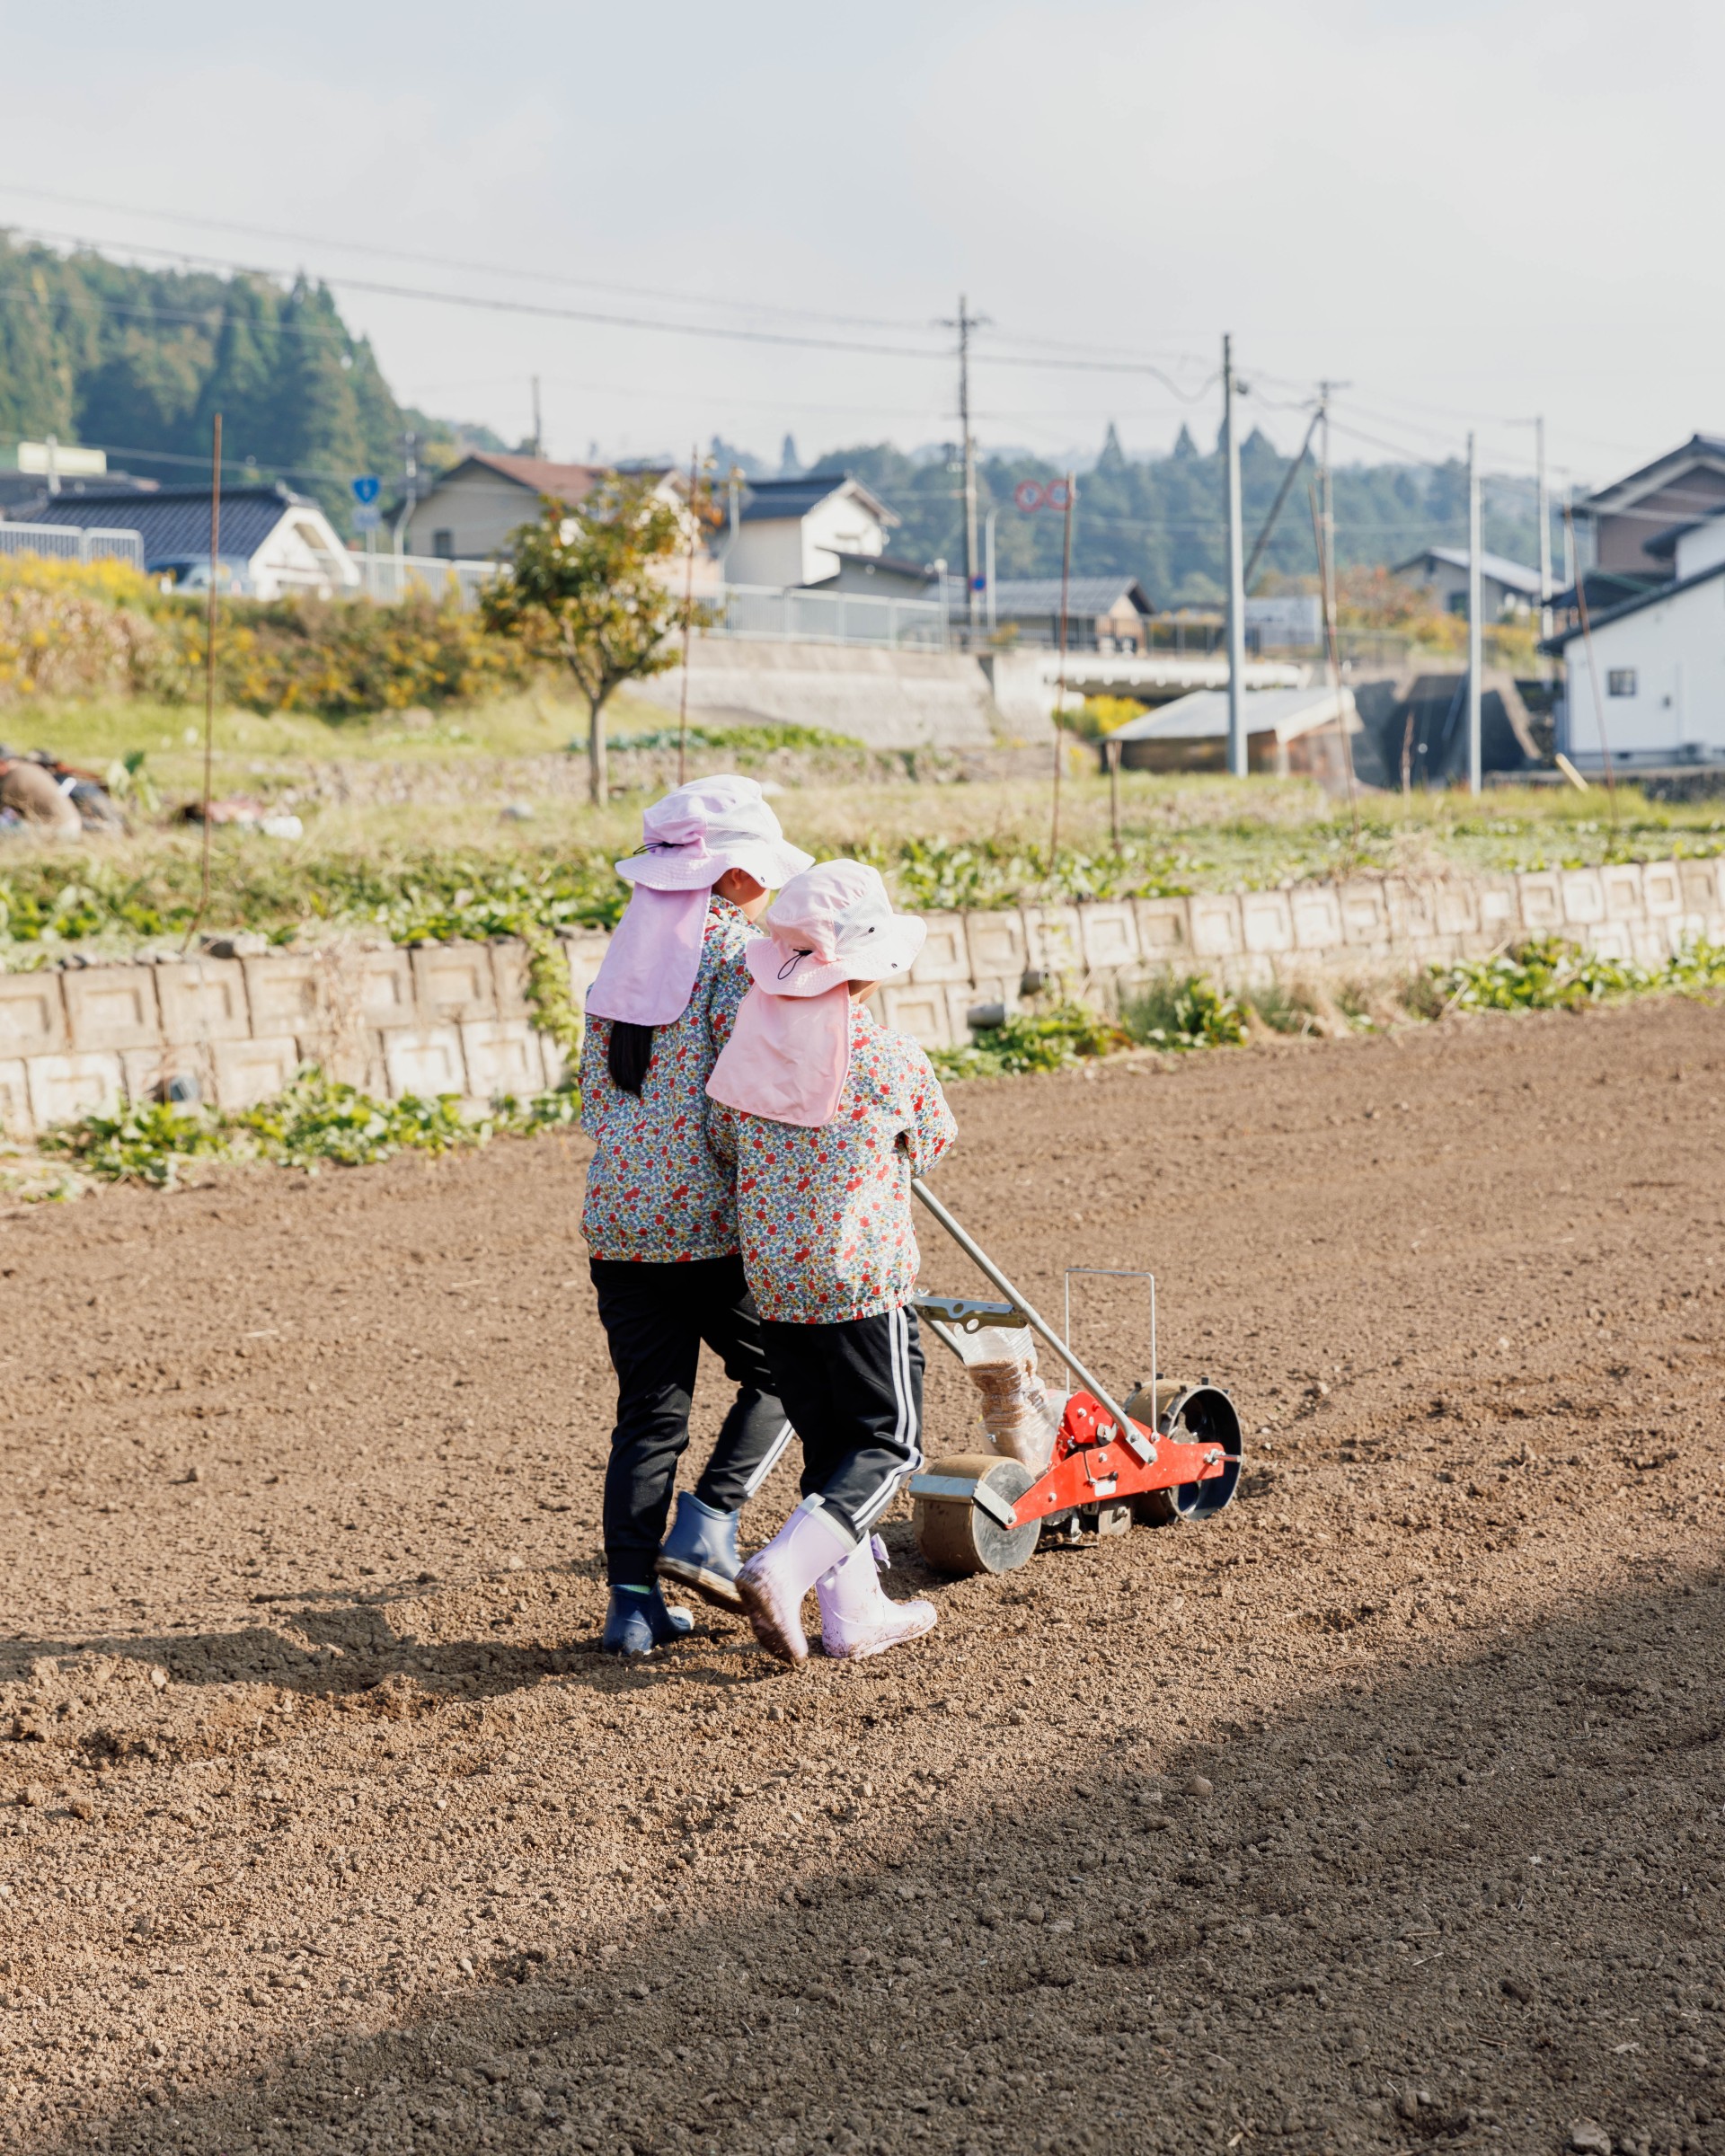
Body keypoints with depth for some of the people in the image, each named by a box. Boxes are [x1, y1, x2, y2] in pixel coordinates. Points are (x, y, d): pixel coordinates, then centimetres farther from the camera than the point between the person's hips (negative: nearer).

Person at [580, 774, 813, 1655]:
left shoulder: (627, 949, 16)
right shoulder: (735, 944, -6)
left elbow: (596, 1093, 17)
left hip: (617, 1216, 6)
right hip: (710, 1217, -6)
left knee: (648, 1411, 9)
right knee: (778, 1372, 14)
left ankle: (632, 1600, 7)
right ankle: (709, 1524, 0)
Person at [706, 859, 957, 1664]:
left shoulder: (748, 1042, -2)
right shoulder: (889, 1057, -14)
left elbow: (722, 1137, 8)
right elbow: (933, 1141, 3)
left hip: (772, 1279, 5)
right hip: (862, 1275, -5)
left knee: (827, 1445, 15)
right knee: (888, 1444, 6)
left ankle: (854, 1611, 18)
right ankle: (783, 1569, -12)